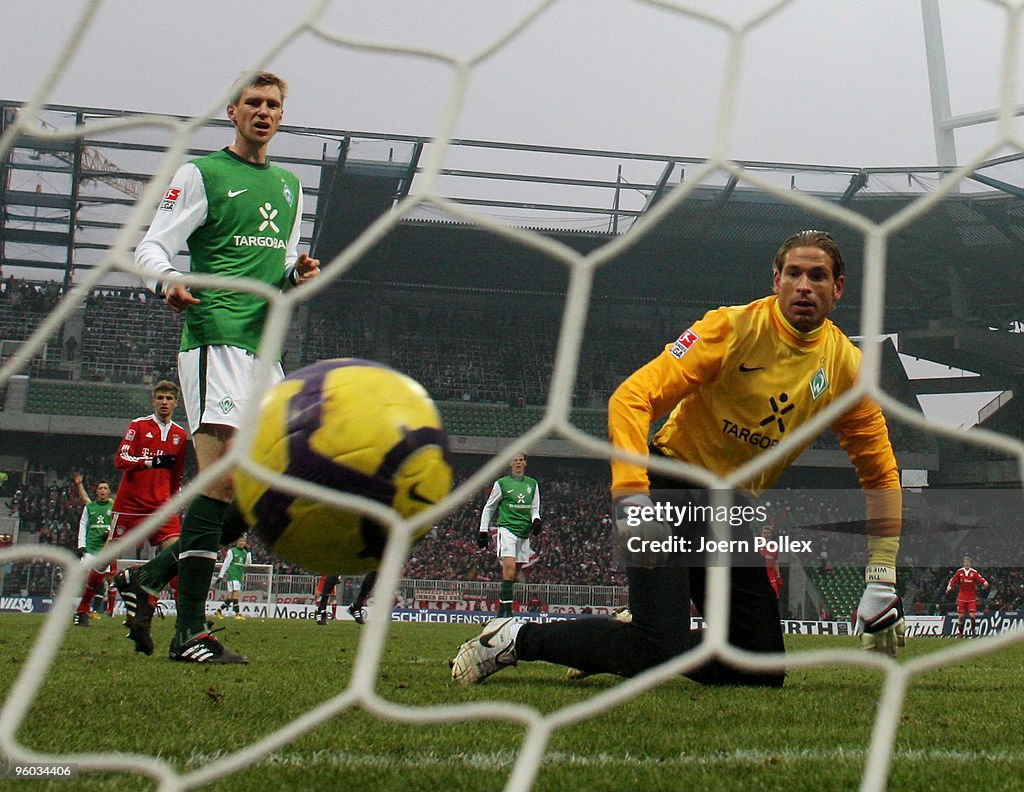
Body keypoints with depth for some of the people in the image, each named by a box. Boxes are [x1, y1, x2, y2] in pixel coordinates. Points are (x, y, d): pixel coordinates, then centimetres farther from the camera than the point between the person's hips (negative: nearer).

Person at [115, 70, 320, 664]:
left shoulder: (289, 186, 23)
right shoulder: (202, 174, 3)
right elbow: (151, 247, -4)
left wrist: (301, 273, 6)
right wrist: (168, 280, -27)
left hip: (265, 347, 8)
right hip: (216, 339, -8)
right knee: (221, 474, -18)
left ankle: (147, 578, 18)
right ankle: (191, 632, -17)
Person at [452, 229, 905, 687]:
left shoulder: (845, 365, 1)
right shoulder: (735, 328, -13)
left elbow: (880, 472, 8)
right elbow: (632, 398, -19)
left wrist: (881, 583, 1)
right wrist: (631, 495, -32)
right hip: (672, 490, -6)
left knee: (763, 673, 1)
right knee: (661, 654, -20)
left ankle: (633, 639, 21)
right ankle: (515, 638, 0)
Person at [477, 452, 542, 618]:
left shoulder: (532, 484, 16)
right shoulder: (501, 483, 4)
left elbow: (535, 508, 18)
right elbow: (489, 508, 11)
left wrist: (536, 520, -4)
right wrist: (483, 530, 6)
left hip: (524, 533, 5)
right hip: (507, 529, -5)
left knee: (515, 575, 5)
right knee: (509, 569, -20)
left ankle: (501, 609, 16)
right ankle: (508, 611, -24)